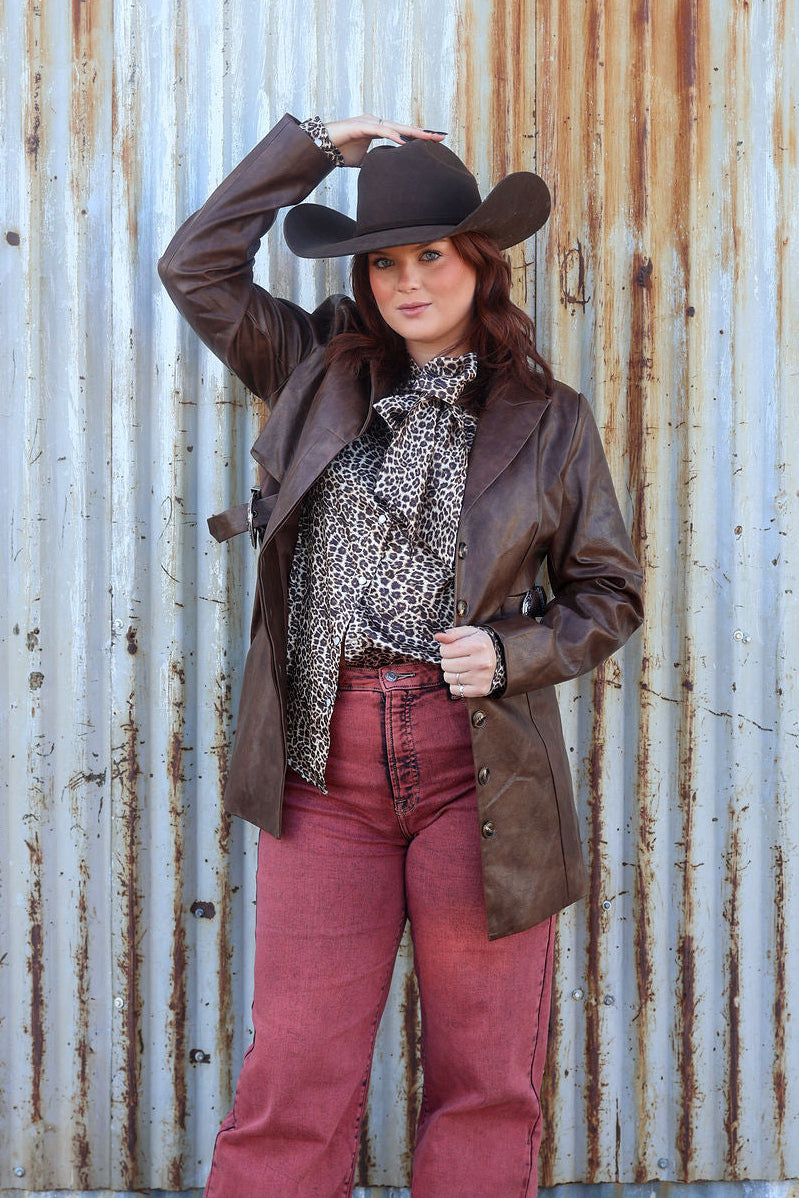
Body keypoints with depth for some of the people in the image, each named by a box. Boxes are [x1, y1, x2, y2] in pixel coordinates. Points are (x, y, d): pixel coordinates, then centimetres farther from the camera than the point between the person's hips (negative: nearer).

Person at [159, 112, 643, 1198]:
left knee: (486, 1085, 5)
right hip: (326, 758, 1)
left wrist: (511, 653, -7)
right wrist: (314, 145, 11)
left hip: (479, 762, -1)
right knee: (295, 1078, 1)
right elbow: (196, 266, 12)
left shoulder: (547, 419, 7)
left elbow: (609, 592, 11)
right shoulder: (320, 371, 12)